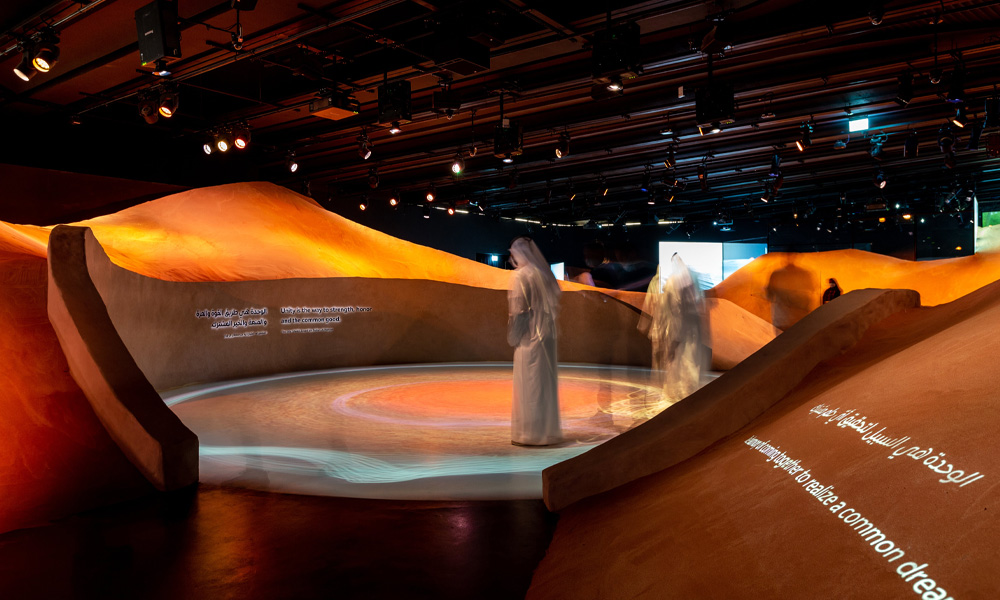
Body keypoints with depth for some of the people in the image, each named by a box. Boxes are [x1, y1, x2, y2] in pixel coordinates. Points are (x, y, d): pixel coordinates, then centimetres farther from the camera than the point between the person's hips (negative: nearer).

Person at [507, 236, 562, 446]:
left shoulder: (520, 275, -11)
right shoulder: (544, 274, 9)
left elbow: (517, 310, -14)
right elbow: (554, 307, 10)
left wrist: (512, 337, -5)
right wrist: (550, 328, 14)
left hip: (529, 337, -7)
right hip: (547, 336, 7)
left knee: (528, 384, 1)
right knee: (545, 383, 12)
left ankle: (530, 433, 6)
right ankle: (548, 430, 19)